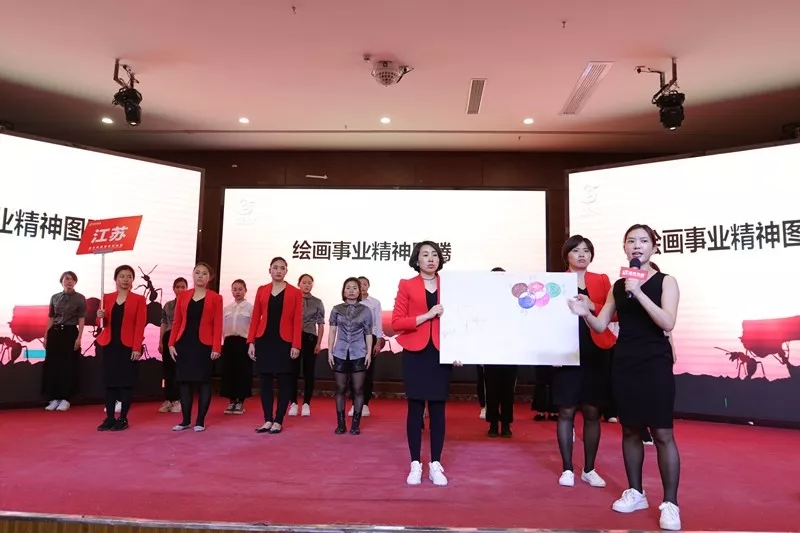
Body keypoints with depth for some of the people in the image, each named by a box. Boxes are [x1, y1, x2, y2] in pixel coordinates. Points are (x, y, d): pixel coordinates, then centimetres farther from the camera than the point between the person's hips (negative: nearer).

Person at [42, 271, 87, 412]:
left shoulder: (80, 298, -1)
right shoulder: (54, 297, 9)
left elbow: (82, 319, -3)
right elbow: (51, 318, 11)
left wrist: (79, 338, -9)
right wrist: (46, 336, 9)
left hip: (70, 333, -3)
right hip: (55, 332, 4)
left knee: (68, 366, 1)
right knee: (52, 365, 4)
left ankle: (65, 399, 9)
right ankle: (53, 398, 13)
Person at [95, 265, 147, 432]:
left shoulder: (139, 299, 0)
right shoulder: (107, 298, 11)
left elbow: (140, 325, -6)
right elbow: (103, 323, 14)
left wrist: (137, 347, -13)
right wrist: (101, 317, -10)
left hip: (128, 346, -3)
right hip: (110, 345, 4)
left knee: (126, 382, 0)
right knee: (109, 381, 5)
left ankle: (123, 419, 8)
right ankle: (109, 418, 13)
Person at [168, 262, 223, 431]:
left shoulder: (215, 298, 0)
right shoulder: (183, 296, 10)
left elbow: (217, 325, -4)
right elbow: (177, 322, 9)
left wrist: (216, 347, -11)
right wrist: (171, 343, 1)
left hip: (204, 345, -3)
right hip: (184, 344, 3)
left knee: (203, 382, 2)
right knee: (185, 382, 7)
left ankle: (200, 421, 11)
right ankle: (186, 420, 17)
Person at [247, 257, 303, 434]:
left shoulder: (295, 293, 0)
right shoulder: (261, 290, 9)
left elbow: (297, 321, -4)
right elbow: (255, 317, 7)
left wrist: (296, 345, -11)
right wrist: (251, 342, 0)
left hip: (284, 342, -3)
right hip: (264, 341, 3)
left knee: (284, 382, 2)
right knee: (265, 381, 6)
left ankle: (278, 421, 11)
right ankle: (268, 420, 16)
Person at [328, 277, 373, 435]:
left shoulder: (365, 310, 2)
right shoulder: (336, 309, 4)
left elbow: (368, 334, 3)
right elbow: (332, 331, 4)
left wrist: (369, 353, -3)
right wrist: (330, 352, 0)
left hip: (359, 354, -1)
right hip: (340, 354, 1)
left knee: (358, 389, 2)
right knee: (340, 389, 6)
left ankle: (356, 424, 10)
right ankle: (340, 423, 14)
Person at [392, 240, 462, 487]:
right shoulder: (407, 285, 2)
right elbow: (396, 322, -6)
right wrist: (427, 315, -15)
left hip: (440, 354, 2)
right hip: (415, 353, -1)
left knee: (438, 408, 5)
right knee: (415, 408, 3)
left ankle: (436, 465, 15)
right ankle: (415, 465, 13)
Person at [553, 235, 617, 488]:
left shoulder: (601, 280, 9)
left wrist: (592, 307, -14)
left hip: (595, 353, 2)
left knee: (592, 412, 8)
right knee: (566, 412, 2)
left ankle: (589, 469, 20)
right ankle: (567, 469, 14)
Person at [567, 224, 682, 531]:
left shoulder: (665, 281, -1)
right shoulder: (618, 286, 10)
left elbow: (668, 323, -15)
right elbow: (601, 326, 8)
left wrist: (639, 293, -22)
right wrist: (584, 313, -12)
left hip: (655, 364, -4)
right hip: (623, 363, 4)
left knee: (662, 433, -3)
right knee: (630, 430, 11)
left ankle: (670, 503, 6)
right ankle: (635, 493, 25)